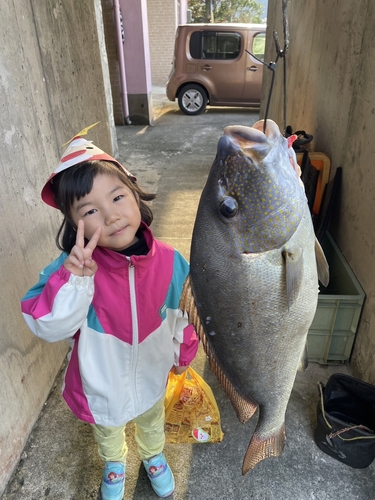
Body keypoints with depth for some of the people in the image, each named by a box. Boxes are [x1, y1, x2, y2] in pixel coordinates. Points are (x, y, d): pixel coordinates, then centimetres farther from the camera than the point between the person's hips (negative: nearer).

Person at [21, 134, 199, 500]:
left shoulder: (169, 262, -25)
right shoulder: (74, 267, -30)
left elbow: (184, 314, -8)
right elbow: (48, 327, -32)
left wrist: (182, 355, 8)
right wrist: (74, 279, -48)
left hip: (151, 377, 1)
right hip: (100, 384, 0)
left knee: (151, 422, 34)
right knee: (107, 431, 33)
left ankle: (153, 456, 69)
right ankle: (114, 463, 69)